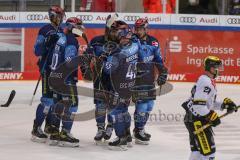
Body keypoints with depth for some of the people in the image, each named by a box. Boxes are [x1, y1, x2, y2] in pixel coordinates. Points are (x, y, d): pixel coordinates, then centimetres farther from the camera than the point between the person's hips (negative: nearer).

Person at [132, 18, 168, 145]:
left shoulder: (153, 42, 6)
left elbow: (158, 59, 14)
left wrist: (162, 72, 10)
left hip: (149, 79, 6)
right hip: (137, 78, -6)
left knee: (149, 105, 12)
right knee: (142, 104, -11)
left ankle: (140, 129, 28)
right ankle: (138, 132, 1)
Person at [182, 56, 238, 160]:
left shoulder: (209, 81, 16)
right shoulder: (205, 82, -18)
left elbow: (210, 102, 22)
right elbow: (198, 104, -26)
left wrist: (225, 104, 10)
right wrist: (211, 116, -22)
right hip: (197, 121, -11)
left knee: (197, 149, 18)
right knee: (208, 150, -11)